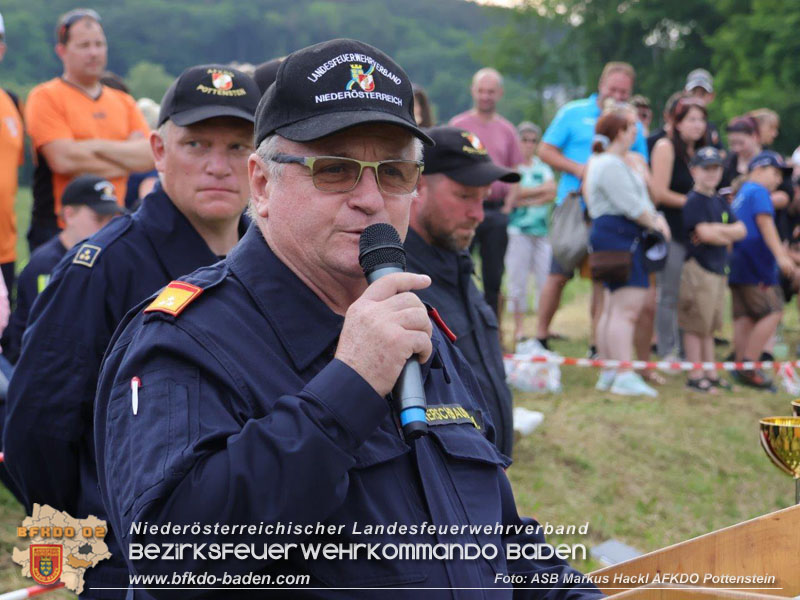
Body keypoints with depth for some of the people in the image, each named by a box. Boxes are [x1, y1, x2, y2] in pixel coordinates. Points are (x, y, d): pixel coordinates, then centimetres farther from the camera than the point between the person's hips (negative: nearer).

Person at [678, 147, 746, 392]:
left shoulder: (720, 202, 15)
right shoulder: (694, 200, -10)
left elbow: (741, 230, 7)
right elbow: (705, 232, -20)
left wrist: (717, 229, -11)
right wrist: (728, 235, -2)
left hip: (719, 269, 8)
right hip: (698, 269, -8)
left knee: (709, 325, 15)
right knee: (696, 325, -3)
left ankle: (710, 373, 22)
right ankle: (695, 375, 2)